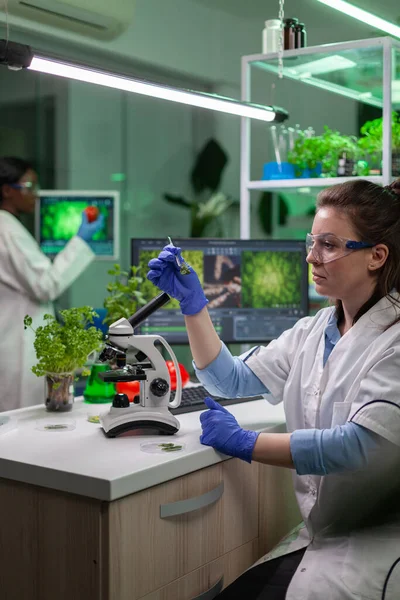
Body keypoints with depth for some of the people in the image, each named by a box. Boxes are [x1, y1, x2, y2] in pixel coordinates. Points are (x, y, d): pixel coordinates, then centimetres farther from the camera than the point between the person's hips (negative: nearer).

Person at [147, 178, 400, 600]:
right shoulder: (312, 332, 9)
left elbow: (362, 444, -22)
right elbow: (230, 380, 13)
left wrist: (244, 443, -17)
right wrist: (192, 302, 2)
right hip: (319, 533, 6)